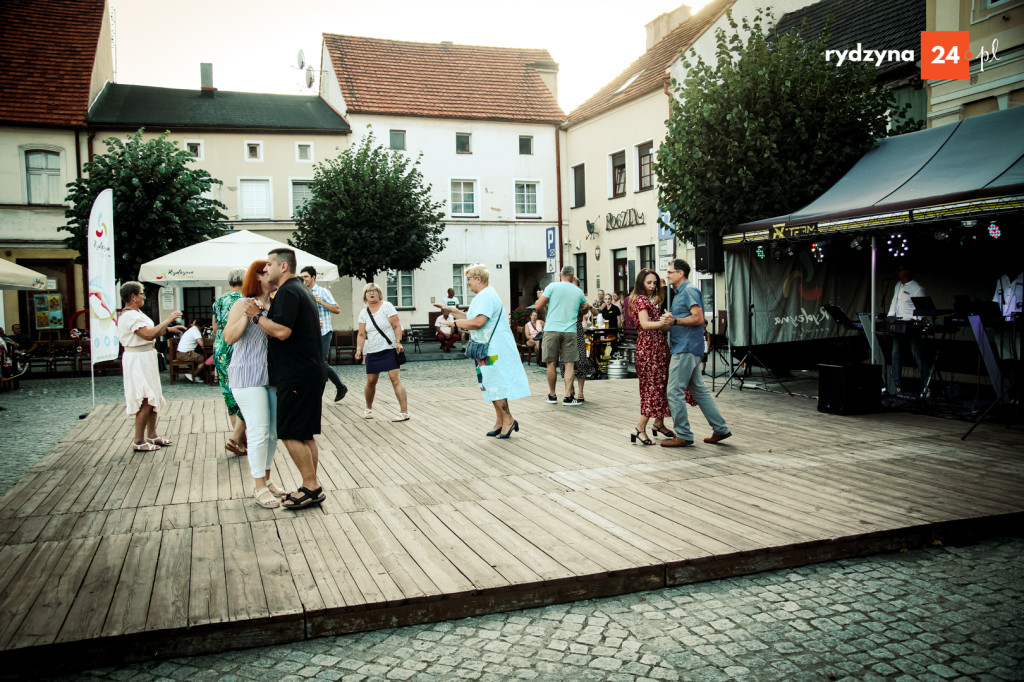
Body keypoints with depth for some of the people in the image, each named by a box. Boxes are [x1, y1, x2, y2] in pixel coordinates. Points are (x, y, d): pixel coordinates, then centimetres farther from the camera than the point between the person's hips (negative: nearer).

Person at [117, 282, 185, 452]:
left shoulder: (137, 313, 15)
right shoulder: (129, 315, -18)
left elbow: (150, 331, 19)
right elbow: (149, 335, -26)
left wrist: (169, 329, 9)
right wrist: (168, 320, -19)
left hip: (146, 358, 11)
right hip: (137, 359, -11)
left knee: (153, 398, 14)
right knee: (146, 400, -9)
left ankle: (152, 435, 23)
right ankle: (138, 441, -2)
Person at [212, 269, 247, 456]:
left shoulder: (219, 302, 8)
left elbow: (215, 330, 15)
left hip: (221, 354, 7)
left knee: (231, 397, 14)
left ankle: (241, 438, 22)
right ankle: (235, 438, -5)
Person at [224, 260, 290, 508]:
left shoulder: (275, 305, 12)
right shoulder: (243, 304, -5)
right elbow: (229, 337, -14)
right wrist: (247, 315, -24)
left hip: (273, 376, 7)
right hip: (249, 376, -6)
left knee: (274, 432, 10)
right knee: (259, 432, -7)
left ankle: (266, 480, 23)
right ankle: (259, 487, 3)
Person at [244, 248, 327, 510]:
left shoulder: (288, 292, -14)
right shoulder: (302, 290, 19)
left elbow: (282, 331, -24)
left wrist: (257, 316, -11)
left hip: (297, 377, -11)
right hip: (311, 372, 11)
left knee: (291, 435, -6)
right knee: (305, 434, 14)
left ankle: (311, 488, -1)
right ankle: (312, 487, 19)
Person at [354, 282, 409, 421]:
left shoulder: (387, 306, -2)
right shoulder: (363, 313, 9)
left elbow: (397, 326, -6)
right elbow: (361, 334, 9)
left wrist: (398, 342, -17)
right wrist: (359, 349, -3)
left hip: (390, 349, -4)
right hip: (372, 352, 4)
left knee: (395, 379, -13)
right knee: (370, 382, 8)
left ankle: (404, 412, -14)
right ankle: (368, 409, 31)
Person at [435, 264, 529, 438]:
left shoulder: (486, 296, -16)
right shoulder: (483, 296, 19)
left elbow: (478, 322, -28)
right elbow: (471, 318, 23)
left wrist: (461, 323, -12)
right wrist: (452, 311, 18)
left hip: (494, 350, -11)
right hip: (488, 349, 11)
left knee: (494, 384, -7)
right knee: (490, 384, 13)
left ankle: (508, 420, -1)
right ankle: (500, 421, 18)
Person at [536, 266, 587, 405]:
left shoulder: (552, 286, 1)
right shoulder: (578, 291, 10)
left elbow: (538, 307, -2)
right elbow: (587, 308, 27)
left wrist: (540, 297, 19)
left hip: (552, 329, -1)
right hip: (570, 331, 1)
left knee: (551, 363, 7)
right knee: (569, 364, 3)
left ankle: (552, 395, 15)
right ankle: (568, 397, -1)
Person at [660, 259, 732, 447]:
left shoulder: (689, 291, -11)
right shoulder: (678, 293, 20)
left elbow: (698, 318, -20)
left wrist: (675, 321, -21)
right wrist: (669, 318, 6)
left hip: (686, 349, -10)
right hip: (683, 348, 10)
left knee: (674, 391, -8)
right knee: (699, 390, 12)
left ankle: (683, 435, -3)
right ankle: (721, 429, 16)